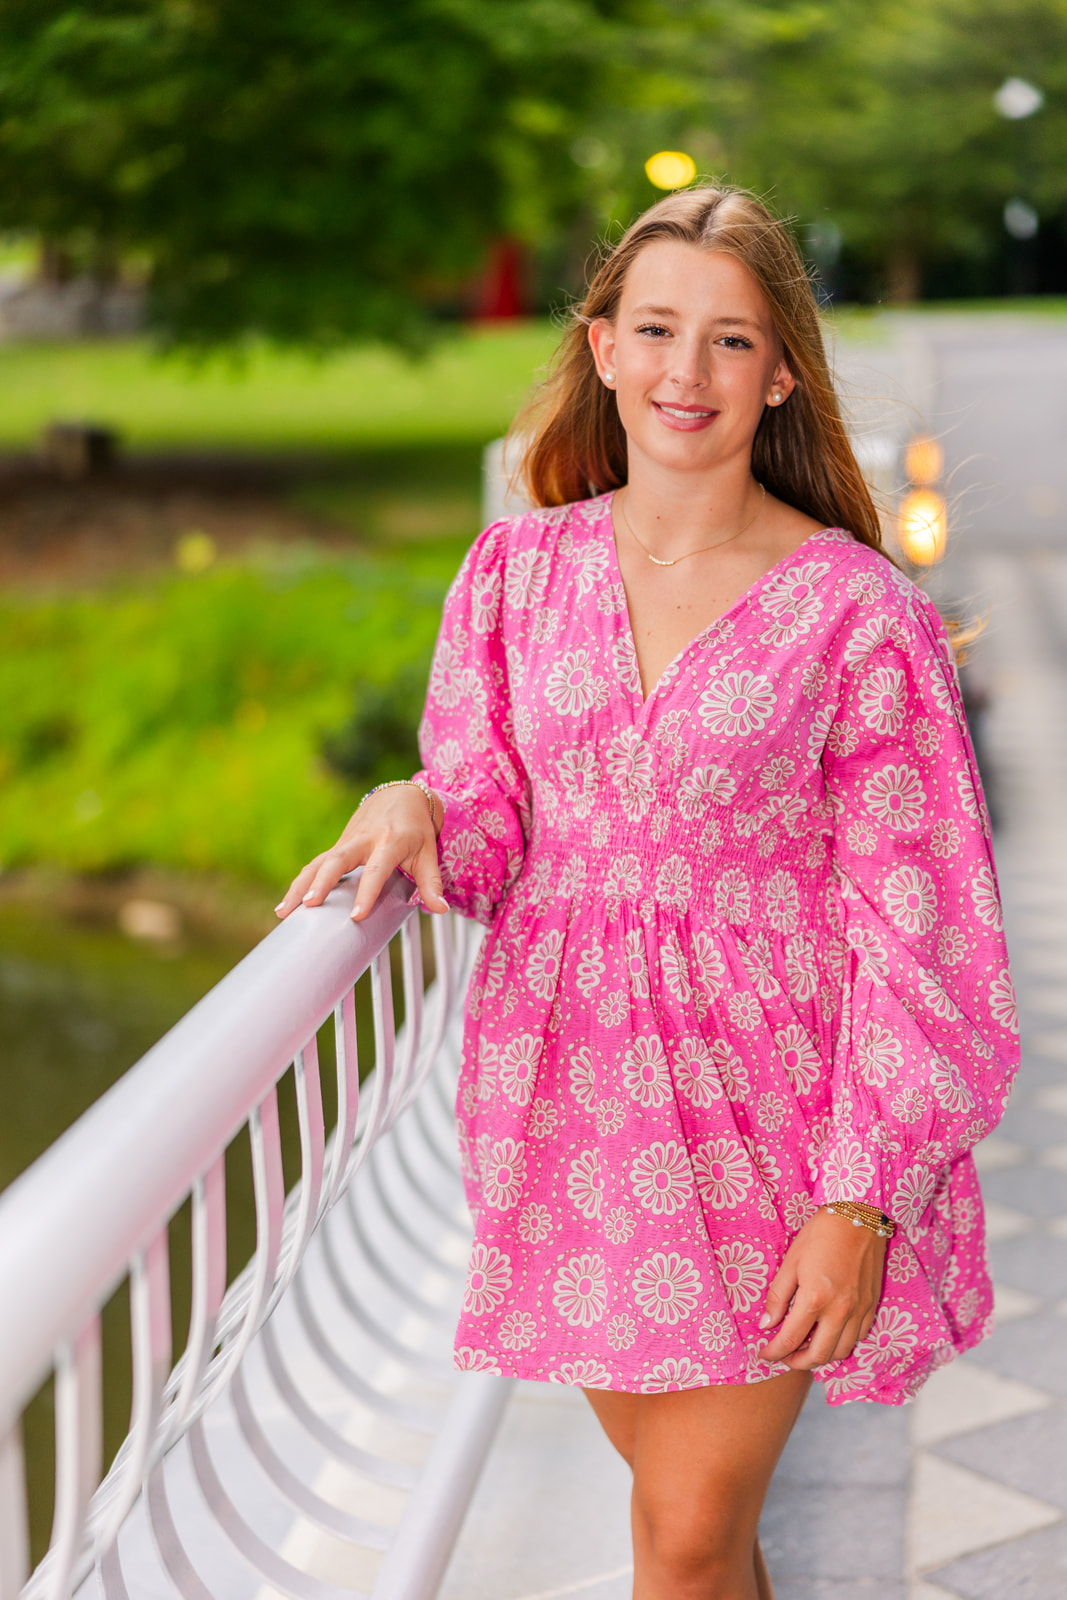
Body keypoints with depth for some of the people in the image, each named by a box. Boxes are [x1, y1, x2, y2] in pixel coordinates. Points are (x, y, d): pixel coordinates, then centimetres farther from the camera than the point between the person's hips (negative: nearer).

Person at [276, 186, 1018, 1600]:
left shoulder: (856, 611, -10)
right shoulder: (520, 566, 1)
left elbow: (913, 926, -9)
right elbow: (494, 826, 8)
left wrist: (862, 1201, -12)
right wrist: (416, 808, -16)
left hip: (761, 1103, -3)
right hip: (568, 1085, 4)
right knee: (669, 1469, 18)